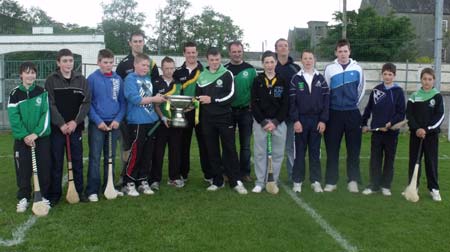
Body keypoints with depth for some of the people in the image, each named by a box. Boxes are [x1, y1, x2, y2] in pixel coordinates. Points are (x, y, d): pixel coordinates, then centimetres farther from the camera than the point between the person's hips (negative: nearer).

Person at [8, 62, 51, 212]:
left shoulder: (42, 92, 1)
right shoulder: (14, 94, 1)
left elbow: (46, 114, -5)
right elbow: (13, 117, -5)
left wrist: (36, 133, -16)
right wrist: (24, 135, -17)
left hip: (41, 137, 0)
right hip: (22, 138, 0)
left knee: (43, 168, 3)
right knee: (23, 169, 4)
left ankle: (43, 196, 17)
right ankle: (23, 197, 16)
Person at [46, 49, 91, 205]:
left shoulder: (81, 80, 5)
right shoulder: (51, 80, -1)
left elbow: (86, 103, 0)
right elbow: (50, 105, -7)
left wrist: (75, 122, -10)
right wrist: (61, 124, -14)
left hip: (76, 127, 2)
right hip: (57, 127, -2)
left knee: (77, 160, 8)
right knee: (56, 162, 3)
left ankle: (79, 191, 18)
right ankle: (55, 194, 12)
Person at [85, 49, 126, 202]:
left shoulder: (118, 79, 4)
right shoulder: (92, 78, -5)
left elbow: (122, 102, 7)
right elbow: (87, 103, -6)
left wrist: (118, 119, -6)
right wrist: (98, 121, -13)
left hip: (113, 124, 4)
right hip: (97, 124, -3)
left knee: (110, 157, 11)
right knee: (95, 158, -1)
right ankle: (92, 191, 5)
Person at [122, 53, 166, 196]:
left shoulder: (148, 79, 17)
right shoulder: (130, 79, -5)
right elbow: (134, 99, -17)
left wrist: (160, 99, 8)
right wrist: (153, 99, -13)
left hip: (151, 121, 7)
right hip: (137, 122, -7)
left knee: (147, 154, 11)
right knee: (135, 154, -4)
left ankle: (143, 182, 21)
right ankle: (128, 183, 8)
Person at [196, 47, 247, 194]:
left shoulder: (227, 74, -2)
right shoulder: (202, 76, 10)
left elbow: (230, 96, -11)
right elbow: (198, 96, 18)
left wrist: (212, 100, -15)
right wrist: (198, 100, -3)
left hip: (224, 118, -3)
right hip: (207, 119, 4)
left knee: (230, 149, -1)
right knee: (212, 151, 7)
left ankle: (235, 181, 4)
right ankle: (217, 181, 17)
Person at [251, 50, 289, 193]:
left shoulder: (283, 81, 3)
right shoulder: (257, 81, 2)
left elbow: (285, 104, -1)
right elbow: (254, 104, -1)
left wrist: (275, 122, -10)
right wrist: (263, 122, -10)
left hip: (278, 122, 0)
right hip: (260, 122, 0)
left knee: (277, 153, 4)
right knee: (260, 153, 3)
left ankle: (274, 182, 15)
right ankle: (260, 182, 12)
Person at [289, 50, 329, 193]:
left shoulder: (320, 79, 7)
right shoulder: (296, 79, 2)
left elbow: (326, 100, 3)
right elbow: (292, 102, -3)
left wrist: (323, 120, -4)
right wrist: (295, 120, -11)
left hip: (317, 120, 1)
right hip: (300, 120, -1)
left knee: (315, 152, 7)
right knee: (299, 151, 4)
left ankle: (316, 181, 14)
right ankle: (297, 181, 11)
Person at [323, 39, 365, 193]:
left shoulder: (357, 68, 3)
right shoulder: (329, 69, 0)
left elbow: (361, 89, 14)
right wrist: (328, 107, 10)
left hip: (352, 113, 1)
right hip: (334, 113, -1)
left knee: (353, 149, 4)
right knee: (332, 149, 3)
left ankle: (353, 181, 13)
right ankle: (331, 181, 11)